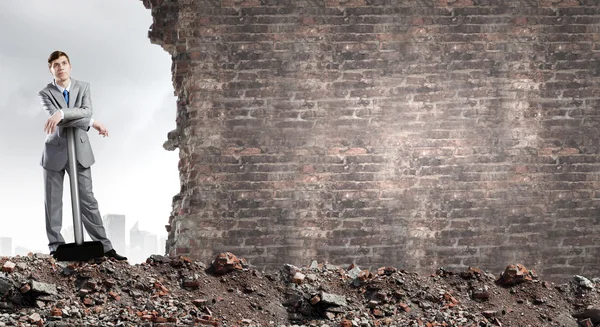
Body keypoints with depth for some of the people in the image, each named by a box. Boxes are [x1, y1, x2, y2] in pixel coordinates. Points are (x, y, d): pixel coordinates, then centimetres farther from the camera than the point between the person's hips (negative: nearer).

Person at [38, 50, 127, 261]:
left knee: (87, 200, 0)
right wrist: (92, 124, -19)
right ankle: (56, 247, 6)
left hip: (79, 150, 1)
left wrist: (61, 113, -32)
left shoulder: (83, 87, 4)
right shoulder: (45, 94, -2)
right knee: (53, 202, 0)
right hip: (55, 151, -1)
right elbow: (55, 117, -19)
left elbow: (87, 111, -14)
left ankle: (104, 246, -2)